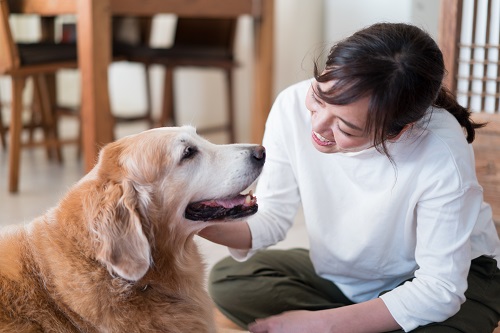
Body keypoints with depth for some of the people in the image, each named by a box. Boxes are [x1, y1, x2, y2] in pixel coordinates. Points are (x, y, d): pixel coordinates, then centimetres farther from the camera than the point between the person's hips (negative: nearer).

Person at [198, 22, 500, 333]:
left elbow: (441, 289, -27)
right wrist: (209, 226, -32)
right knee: (227, 278, -11)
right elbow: (273, 215, -10)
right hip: (342, 274, 4)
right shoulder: (293, 106, -23)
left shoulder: (443, 154, -34)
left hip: (453, 278, -4)